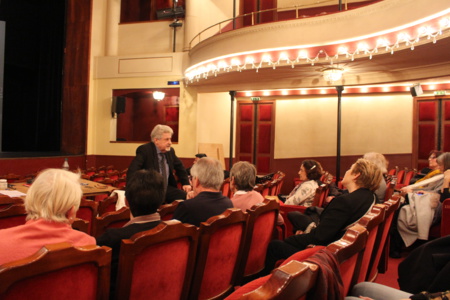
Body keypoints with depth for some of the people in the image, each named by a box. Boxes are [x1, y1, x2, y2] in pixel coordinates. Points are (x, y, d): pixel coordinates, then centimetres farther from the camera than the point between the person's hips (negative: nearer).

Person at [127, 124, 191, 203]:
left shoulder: (170, 151, 6)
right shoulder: (144, 150, -12)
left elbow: (180, 167, 24)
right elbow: (132, 171, -23)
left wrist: (186, 183, 15)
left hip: (167, 189, 6)